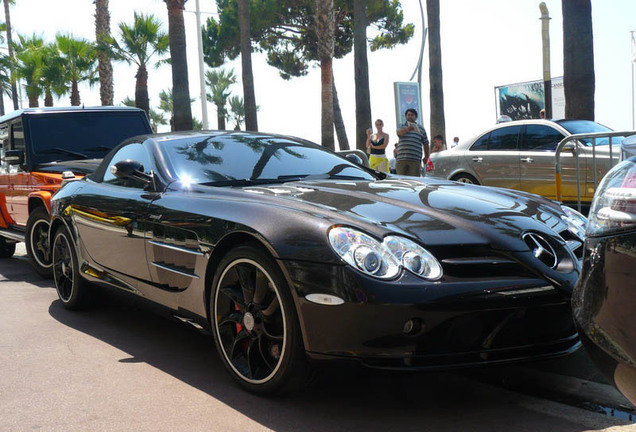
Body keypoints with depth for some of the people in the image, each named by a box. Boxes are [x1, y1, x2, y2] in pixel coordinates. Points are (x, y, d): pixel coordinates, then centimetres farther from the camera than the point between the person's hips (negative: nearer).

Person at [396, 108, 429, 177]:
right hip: (402, 159, 0)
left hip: (415, 160, 0)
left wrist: (426, 156, 7)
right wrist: (407, 129, -35)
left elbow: (425, 144, 17)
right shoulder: (402, 126, 12)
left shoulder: (420, 128, 16)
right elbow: (399, 132, -14)